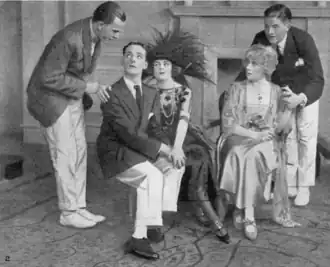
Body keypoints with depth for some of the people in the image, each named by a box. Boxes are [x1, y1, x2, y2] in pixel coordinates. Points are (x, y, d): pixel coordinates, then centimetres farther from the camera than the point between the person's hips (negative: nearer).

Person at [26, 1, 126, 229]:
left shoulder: (95, 34, -5)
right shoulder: (69, 39, -32)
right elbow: (49, 78, -26)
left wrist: (94, 88, -2)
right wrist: (87, 87, -23)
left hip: (73, 96, 8)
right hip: (51, 97, -8)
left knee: (79, 152, 8)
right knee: (65, 155, -4)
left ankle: (78, 208, 16)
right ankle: (68, 213, 9)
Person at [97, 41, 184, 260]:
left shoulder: (152, 94, 9)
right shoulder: (111, 94, -14)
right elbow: (127, 134, -23)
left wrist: (168, 149, -18)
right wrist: (163, 148, -27)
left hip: (140, 151, 7)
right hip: (116, 152, -7)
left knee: (176, 165, -17)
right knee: (153, 175, -31)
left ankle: (153, 220, -14)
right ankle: (139, 237, -26)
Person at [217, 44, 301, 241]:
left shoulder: (277, 92, 11)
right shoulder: (237, 89, 9)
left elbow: (283, 125, 4)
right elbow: (228, 123, -2)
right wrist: (253, 135, -15)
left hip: (266, 143, 0)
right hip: (238, 139, 0)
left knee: (254, 156, -35)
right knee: (240, 156, -34)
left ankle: (243, 210, -29)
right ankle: (248, 215, -28)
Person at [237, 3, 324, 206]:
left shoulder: (303, 40, -35)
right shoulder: (260, 40, -27)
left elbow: (317, 80, -39)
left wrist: (300, 98, -57)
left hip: (307, 90, -3)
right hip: (281, 90, 3)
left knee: (306, 136, -2)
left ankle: (304, 187, 12)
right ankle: (289, 184, 21)